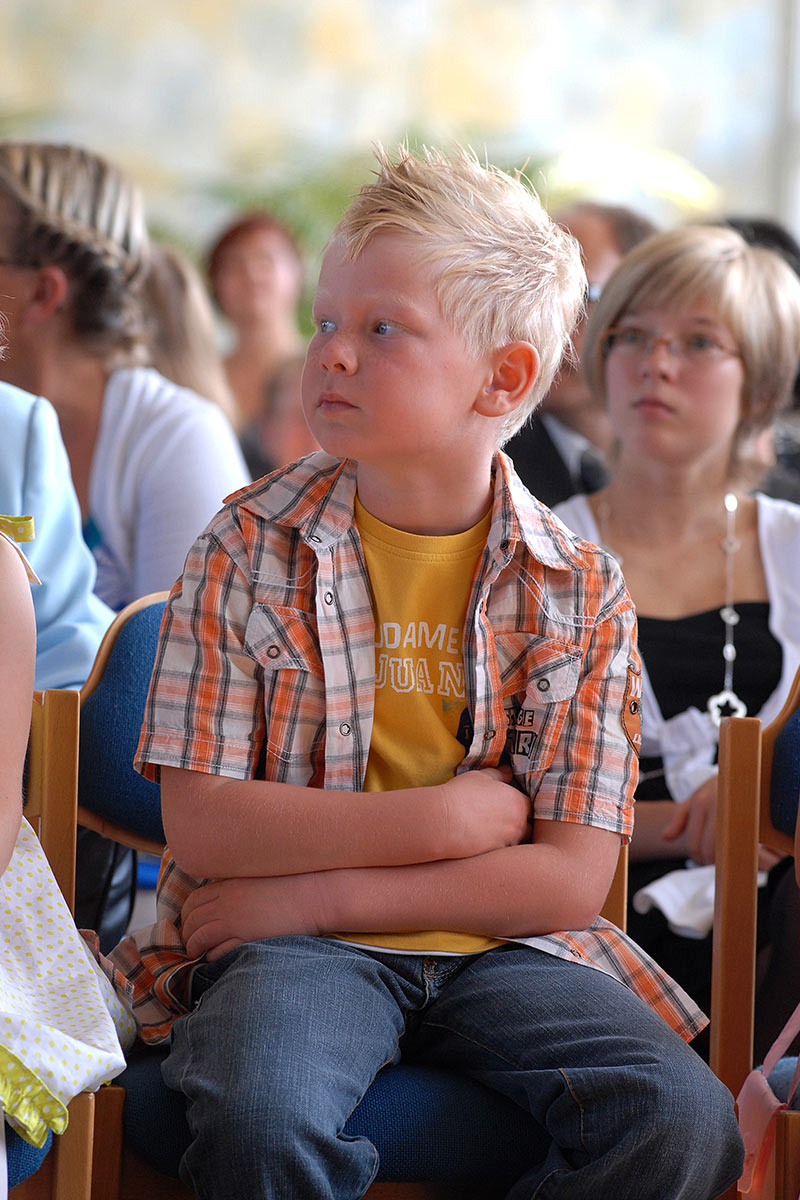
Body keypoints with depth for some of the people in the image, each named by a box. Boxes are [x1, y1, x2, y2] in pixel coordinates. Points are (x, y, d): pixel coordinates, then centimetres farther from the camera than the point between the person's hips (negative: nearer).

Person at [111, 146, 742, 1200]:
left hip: (503, 949, 2)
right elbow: (203, 827, -6)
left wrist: (321, 892, -12)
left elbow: (571, 879, -4)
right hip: (289, 944, -2)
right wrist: (450, 818, -12)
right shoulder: (248, 553, 1)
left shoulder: (579, 591, 2)